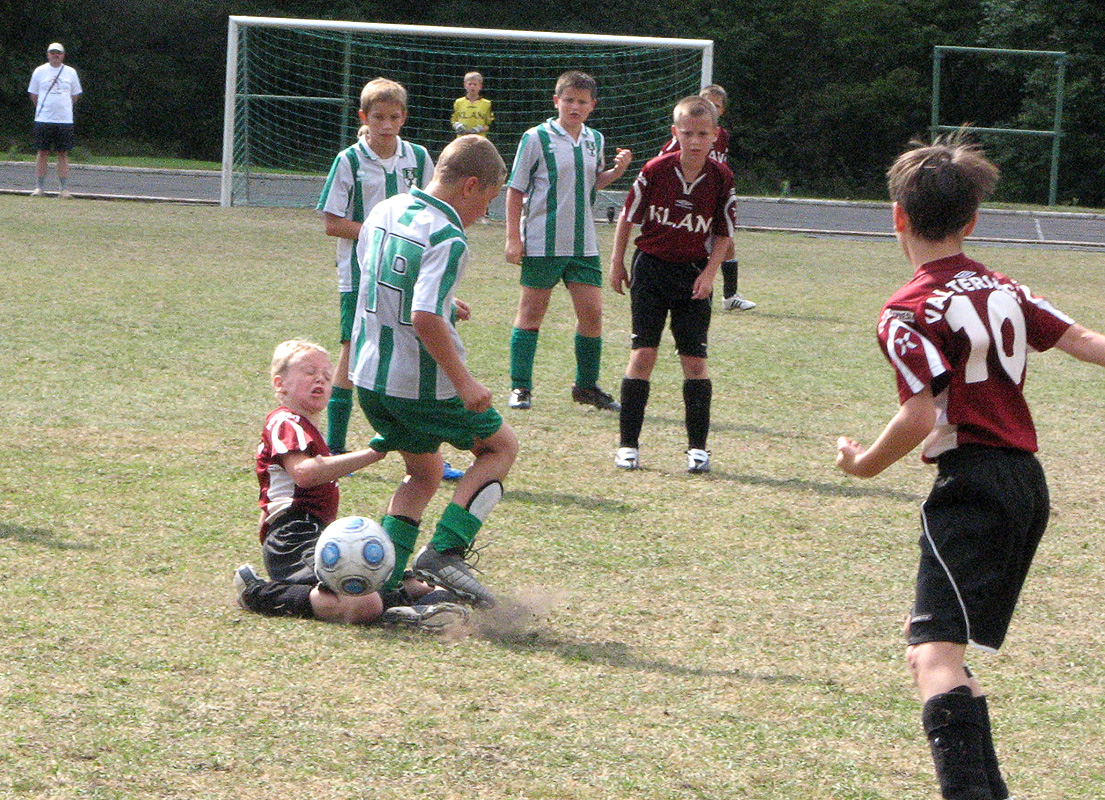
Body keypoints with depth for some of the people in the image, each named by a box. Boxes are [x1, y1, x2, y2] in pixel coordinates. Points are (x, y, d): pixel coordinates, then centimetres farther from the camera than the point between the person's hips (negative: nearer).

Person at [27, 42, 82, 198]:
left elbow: (75, 95, 15)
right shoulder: (39, 71, 4)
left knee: (63, 154, 0)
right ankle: (39, 187, 4)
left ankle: (64, 188, 2)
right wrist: (43, 109, 10)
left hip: (64, 120, 0)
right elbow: (33, 95, 12)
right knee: (42, 152, -1)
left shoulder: (70, 72, 7)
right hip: (43, 119, 0)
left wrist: (63, 108, 12)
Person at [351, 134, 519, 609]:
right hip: (423, 386, -8)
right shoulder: (447, 239, -21)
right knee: (501, 446, 14)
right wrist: (463, 383, -23)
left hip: (370, 375, 8)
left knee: (424, 472, 25)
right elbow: (424, 318, -31)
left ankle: (385, 575, 11)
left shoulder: (384, 211, 5)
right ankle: (444, 553, -1)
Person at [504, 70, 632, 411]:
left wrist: (616, 171, 4)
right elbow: (515, 190, -3)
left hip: (584, 245, 5)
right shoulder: (536, 138, -6)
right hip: (542, 243, -5)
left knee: (591, 312, 1)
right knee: (531, 312, 2)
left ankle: (587, 385, 15)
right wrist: (513, 237, -9)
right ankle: (520, 386, 9)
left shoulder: (595, 140, 10)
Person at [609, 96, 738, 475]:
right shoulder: (656, 170, -9)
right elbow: (628, 217, 4)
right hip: (651, 267, -1)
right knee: (643, 352, -6)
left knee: (694, 358, -1)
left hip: (694, 275, 1)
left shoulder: (721, 178, -7)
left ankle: (697, 447, 8)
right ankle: (628, 444, 0)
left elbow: (724, 234, 2)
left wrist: (709, 273, -9)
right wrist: (617, 263, 6)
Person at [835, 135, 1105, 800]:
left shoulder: (910, 312, -9)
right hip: (1028, 480, 8)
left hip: (973, 484, -8)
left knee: (933, 653, -18)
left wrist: (865, 463, -1)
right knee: (939, 638, 23)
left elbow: (922, 418, -17)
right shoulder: (1005, 290, 11)